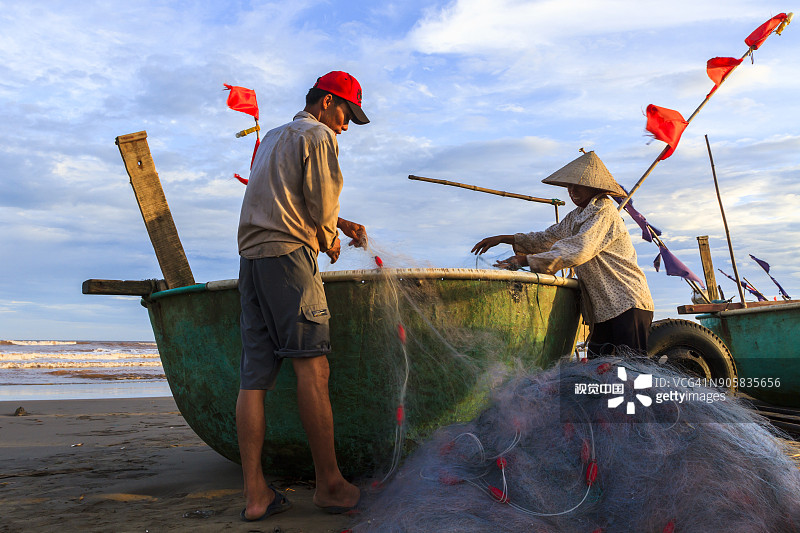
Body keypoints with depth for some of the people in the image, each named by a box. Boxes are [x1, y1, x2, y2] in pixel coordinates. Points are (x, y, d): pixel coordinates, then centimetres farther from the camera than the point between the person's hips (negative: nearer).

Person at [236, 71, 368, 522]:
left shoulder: (273, 138, 31)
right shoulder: (319, 135, 4)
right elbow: (321, 206, -3)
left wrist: (341, 224, 28)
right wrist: (330, 241, 16)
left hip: (251, 257, 9)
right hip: (288, 254, -9)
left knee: (255, 375, -1)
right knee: (313, 366, -11)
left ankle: (255, 494, -1)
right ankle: (330, 484, -9)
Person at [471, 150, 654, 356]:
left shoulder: (604, 212, -13)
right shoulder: (575, 217, 16)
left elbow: (579, 251, -25)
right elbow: (547, 238, 24)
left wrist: (527, 260, -27)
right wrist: (505, 239, 12)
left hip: (627, 302, -9)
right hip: (602, 306, 9)